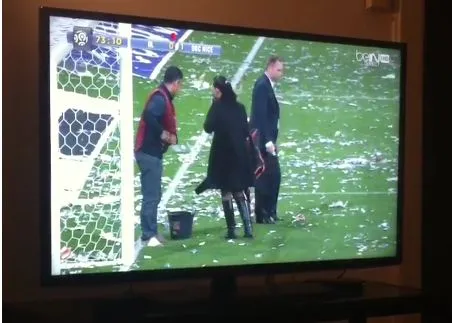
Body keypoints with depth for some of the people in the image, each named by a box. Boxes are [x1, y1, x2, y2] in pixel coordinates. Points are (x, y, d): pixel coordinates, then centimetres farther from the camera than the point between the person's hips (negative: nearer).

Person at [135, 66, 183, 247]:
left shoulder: (164, 98, 14)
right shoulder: (160, 98, -16)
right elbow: (149, 116, -32)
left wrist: (170, 136, 1)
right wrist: (164, 135, -21)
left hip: (152, 153, 10)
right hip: (149, 153, -10)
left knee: (154, 195, 14)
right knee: (151, 196, -7)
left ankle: (151, 232, 21)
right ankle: (148, 235, -3)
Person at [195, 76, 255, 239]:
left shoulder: (217, 107, -11)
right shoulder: (239, 107, 3)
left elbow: (208, 128, -7)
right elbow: (246, 131, 6)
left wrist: (213, 106, -1)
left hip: (222, 155, -5)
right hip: (240, 154, 5)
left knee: (226, 193, 4)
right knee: (239, 192, 13)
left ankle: (231, 230, 4)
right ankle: (248, 228, 6)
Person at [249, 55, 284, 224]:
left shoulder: (268, 85, 14)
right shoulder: (262, 85, -16)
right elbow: (260, 115, -22)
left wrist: (272, 140, 15)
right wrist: (268, 141, -24)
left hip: (267, 140, 10)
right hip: (263, 140, -10)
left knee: (273, 176, 13)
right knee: (265, 177, -5)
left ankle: (269, 212, 21)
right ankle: (262, 215, 2)